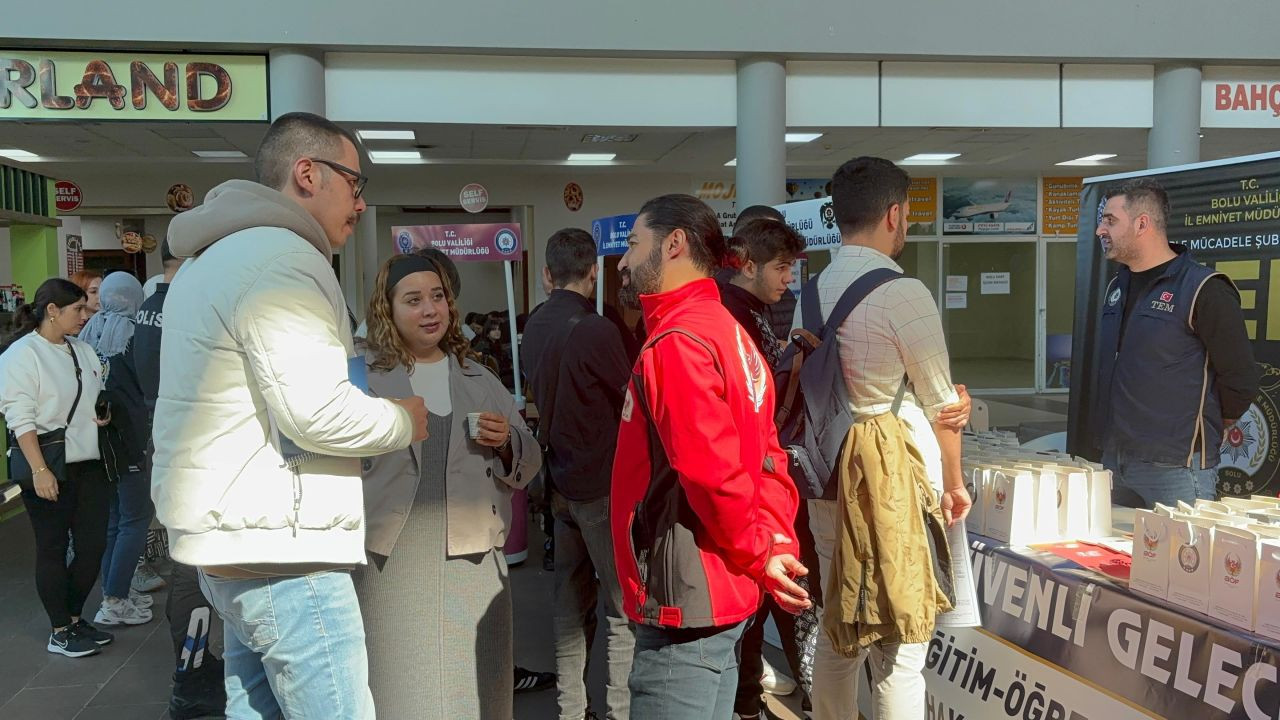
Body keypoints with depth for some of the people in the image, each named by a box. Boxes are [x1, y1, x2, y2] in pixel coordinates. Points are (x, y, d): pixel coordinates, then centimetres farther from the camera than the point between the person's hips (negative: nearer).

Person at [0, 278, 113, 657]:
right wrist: (39, 470, -20)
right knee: (53, 548, 3)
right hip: (48, 468, -7)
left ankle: (75, 618, 23)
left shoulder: (83, 350, 12)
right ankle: (59, 633, 13)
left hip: (88, 464, 7)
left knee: (93, 543, 7)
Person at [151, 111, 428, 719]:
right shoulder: (281, 259, -16)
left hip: (230, 543, 11)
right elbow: (318, 411, -25)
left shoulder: (216, 257, 18)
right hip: (279, 553, -11)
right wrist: (404, 422, -8)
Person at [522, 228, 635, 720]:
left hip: (561, 483, 7)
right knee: (625, 606, 1)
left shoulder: (533, 329, 4)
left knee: (572, 601, 15)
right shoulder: (596, 331, -18)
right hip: (603, 485, -7)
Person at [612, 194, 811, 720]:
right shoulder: (726, 331, 12)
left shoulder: (676, 342, -19)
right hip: (718, 595, 10)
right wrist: (778, 544, 2)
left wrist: (759, 557, -11)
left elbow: (714, 475, -25)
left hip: (684, 603, -10)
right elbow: (767, 458, 11)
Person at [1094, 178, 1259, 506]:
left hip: (1176, 469, -7)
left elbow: (1241, 380, -10)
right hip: (1113, 462, 7)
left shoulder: (1203, 290, -11)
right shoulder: (1116, 288, 12)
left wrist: (1201, 429, 3)